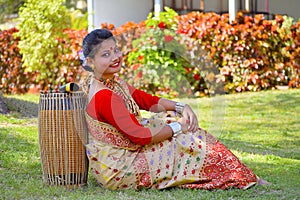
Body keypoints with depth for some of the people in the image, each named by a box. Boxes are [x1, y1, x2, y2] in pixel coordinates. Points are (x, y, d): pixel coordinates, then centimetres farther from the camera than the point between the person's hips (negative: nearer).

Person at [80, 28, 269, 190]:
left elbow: (147, 100, 13)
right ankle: (239, 178, 8)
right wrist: (177, 128, -14)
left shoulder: (115, 82, 5)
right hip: (117, 170, -10)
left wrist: (181, 107, -3)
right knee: (189, 142, -6)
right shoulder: (103, 96, -27)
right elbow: (140, 136, -27)